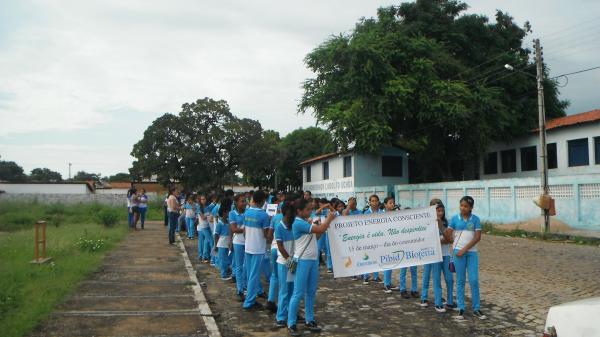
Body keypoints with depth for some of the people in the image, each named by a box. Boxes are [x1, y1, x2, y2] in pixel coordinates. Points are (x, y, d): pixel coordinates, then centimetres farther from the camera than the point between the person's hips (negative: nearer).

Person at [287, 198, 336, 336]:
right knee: (299, 293, -3)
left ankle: (309, 320, 24)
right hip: (303, 261, -9)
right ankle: (291, 324, 5)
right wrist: (329, 218, -2)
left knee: (311, 292, 13)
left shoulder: (306, 222, 11)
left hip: (313, 259, 9)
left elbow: (316, 236, 17)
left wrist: (326, 223, 6)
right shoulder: (298, 223, -17)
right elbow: (320, 229, -19)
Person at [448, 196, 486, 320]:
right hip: (458, 252, 0)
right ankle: (461, 309, 12)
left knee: (474, 280, -1)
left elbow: (477, 237, -6)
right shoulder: (455, 218, 0)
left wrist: (465, 249, -10)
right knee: (460, 281, 5)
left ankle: (476, 309, 11)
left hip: (472, 252, 0)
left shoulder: (475, 219, -1)